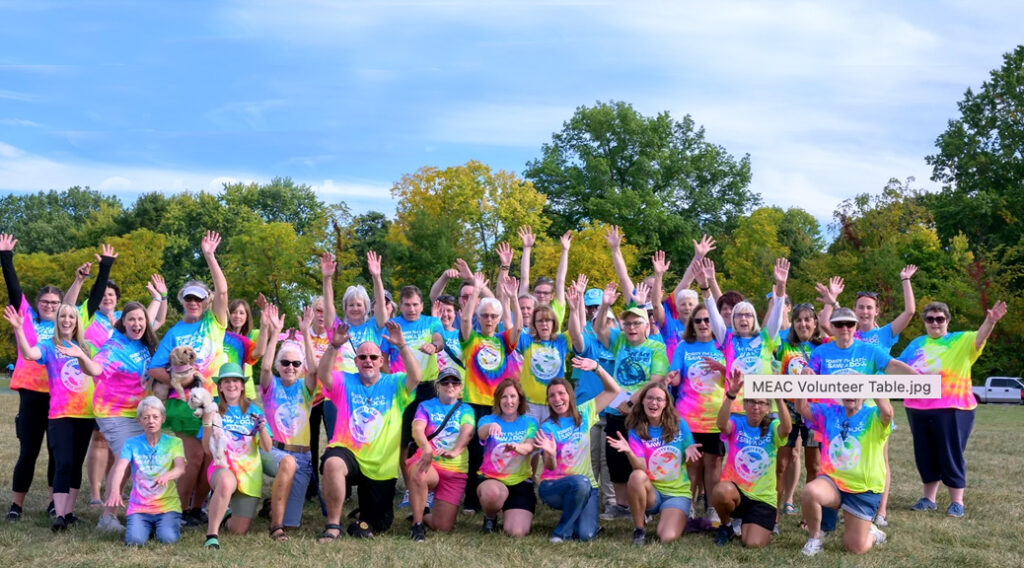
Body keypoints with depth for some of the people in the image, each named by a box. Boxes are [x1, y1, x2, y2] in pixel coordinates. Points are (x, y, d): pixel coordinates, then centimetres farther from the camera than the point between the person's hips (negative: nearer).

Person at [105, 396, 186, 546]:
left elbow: (180, 468, -17)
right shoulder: (131, 444, 3)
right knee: (134, 540, -24)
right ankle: (147, 526, 12)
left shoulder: (174, 442, 1)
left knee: (168, 538, -24)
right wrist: (114, 491, -35)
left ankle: (172, 523, 12)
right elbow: (120, 468, -14)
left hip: (167, 504, -1)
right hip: (138, 506, 1)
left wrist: (166, 476, -41)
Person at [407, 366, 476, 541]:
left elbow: (467, 431, -12)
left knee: (444, 527, -3)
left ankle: (423, 515, 32)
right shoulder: (426, 406, 7)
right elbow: (417, 429, -13)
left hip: (455, 470, 2)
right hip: (428, 462, -2)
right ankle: (417, 524, -23)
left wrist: (455, 451, -35)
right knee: (418, 473, -40)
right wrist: (426, 447, -37)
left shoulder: (465, 410, 10)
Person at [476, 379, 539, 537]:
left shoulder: (530, 422, 4)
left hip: (520, 482, 1)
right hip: (491, 479, -1)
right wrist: (490, 427, -48)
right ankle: (490, 518, -1)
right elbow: (481, 433, -22)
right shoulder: (488, 420, 3)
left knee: (517, 533, -19)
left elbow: (529, 447, -16)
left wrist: (517, 447, -42)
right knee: (492, 493, -39)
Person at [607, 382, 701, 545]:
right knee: (637, 476, -35)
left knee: (667, 537, -26)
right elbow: (641, 468, -18)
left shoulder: (679, 425, -3)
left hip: (678, 493, 0)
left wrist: (690, 452, -19)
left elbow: (691, 461, 4)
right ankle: (639, 528, -11)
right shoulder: (636, 431, -6)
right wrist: (629, 452, -38)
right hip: (651, 492, 0)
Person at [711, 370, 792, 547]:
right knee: (721, 491, -37)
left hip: (763, 498, 1)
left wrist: (779, 399, -43)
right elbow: (721, 424, -27)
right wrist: (731, 394, -44)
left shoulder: (772, 428, -2)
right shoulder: (736, 424, -2)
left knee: (753, 543, -16)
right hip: (735, 491, -1)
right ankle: (726, 525, -2)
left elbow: (786, 429, -27)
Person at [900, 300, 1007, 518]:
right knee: (925, 455, 11)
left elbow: (979, 338, -22)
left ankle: (957, 502, 10)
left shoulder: (961, 341, -1)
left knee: (951, 455, 0)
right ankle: (928, 498, 23)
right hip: (918, 409, 4)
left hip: (951, 410, -4)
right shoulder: (917, 344, 12)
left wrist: (990, 321, -41)